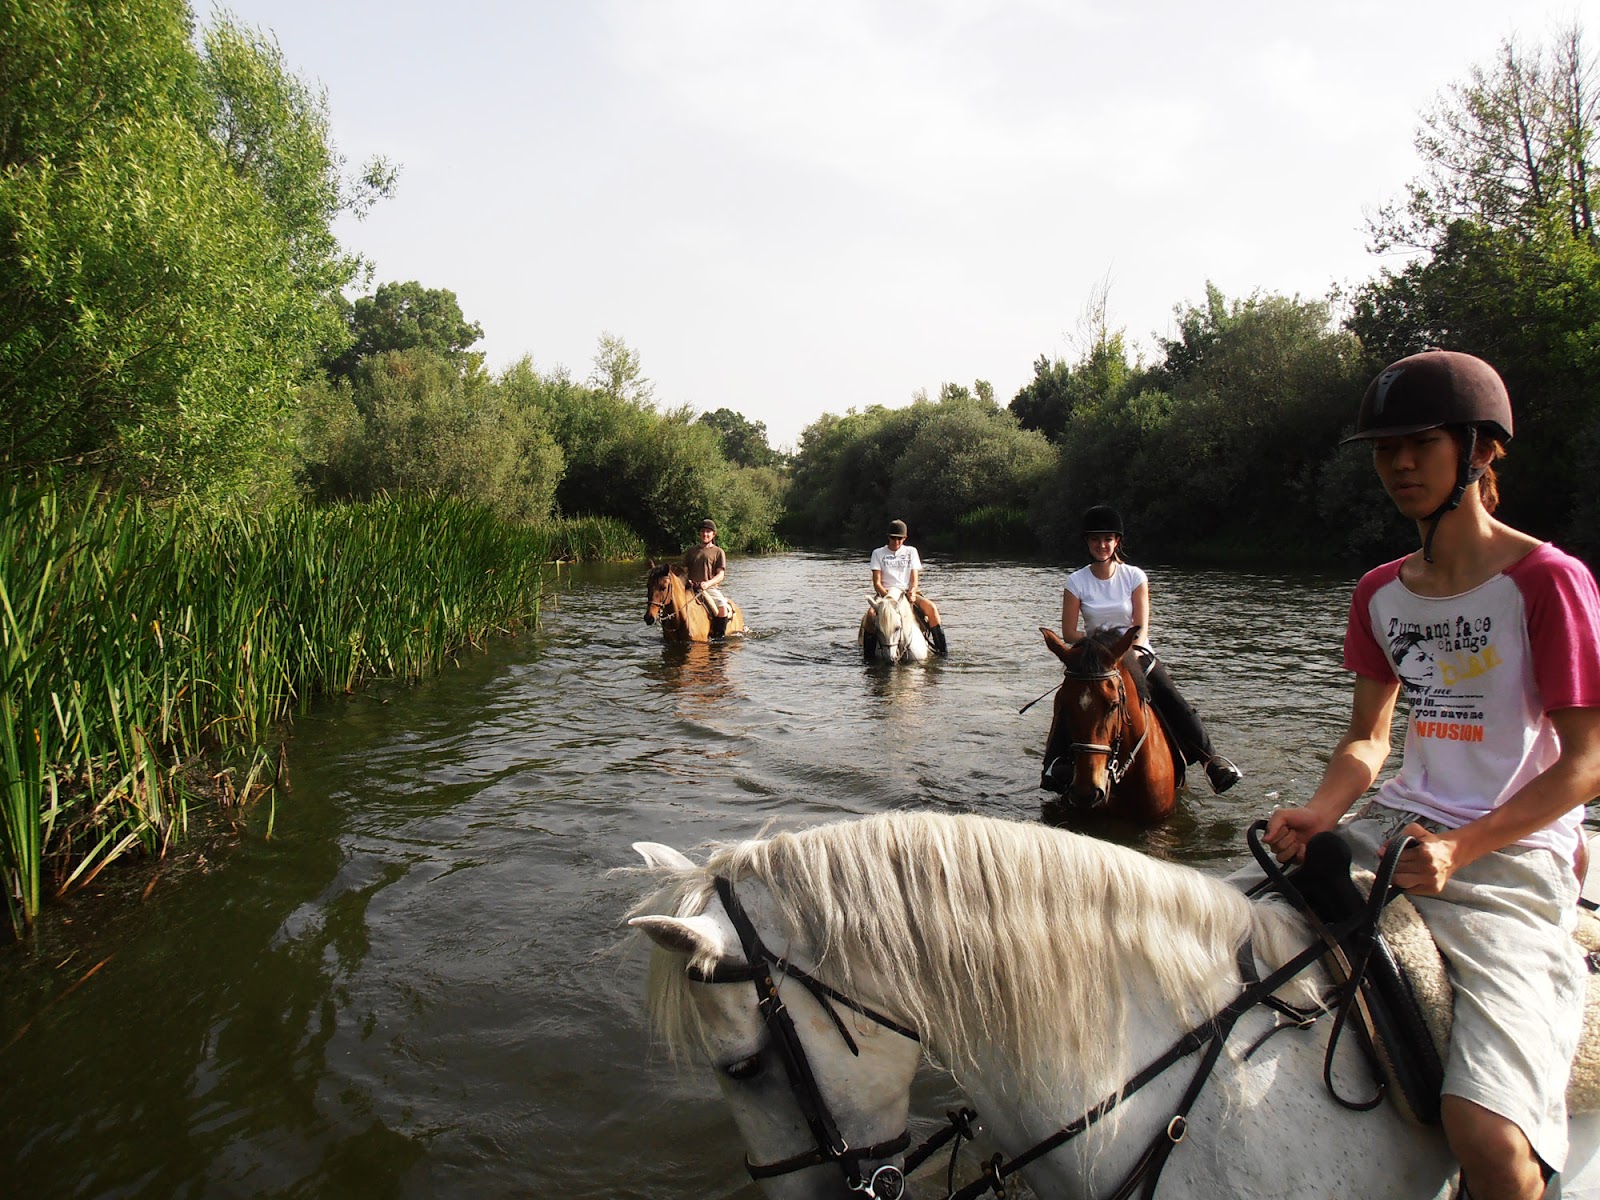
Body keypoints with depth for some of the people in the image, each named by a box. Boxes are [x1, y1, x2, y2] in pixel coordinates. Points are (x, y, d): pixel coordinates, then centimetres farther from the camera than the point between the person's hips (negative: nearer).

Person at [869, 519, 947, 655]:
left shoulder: (911, 551, 14)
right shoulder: (878, 553, 8)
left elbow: (914, 577, 7)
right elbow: (877, 583, 0)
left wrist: (912, 591, -16)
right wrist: (887, 596, -19)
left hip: (907, 592, 2)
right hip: (885, 592, -2)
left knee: (931, 607, -26)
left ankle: (942, 648, -22)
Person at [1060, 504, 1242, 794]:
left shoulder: (1134, 576, -1)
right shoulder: (1077, 582, -2)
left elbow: (1141, 628, -6)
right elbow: (1069, 633, -3)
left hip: (1136, 653, 0)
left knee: (1174, 702, -22)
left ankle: (1211, 759, -22)